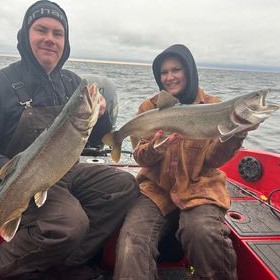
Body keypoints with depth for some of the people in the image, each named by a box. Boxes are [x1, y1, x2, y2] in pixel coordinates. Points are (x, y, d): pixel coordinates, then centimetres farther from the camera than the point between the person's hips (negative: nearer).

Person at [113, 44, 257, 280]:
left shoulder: (212, 106, 5)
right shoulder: (149, 107, 7)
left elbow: (212, 160, -2)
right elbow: (140, 157, 2)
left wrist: (235, 134, -19)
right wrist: (156, 147, -21)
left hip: (199, 188, 0)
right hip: (157, 189, 1)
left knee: (202, 233, -31)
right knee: (131, 239, -29)